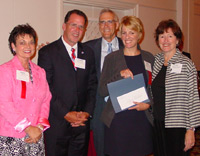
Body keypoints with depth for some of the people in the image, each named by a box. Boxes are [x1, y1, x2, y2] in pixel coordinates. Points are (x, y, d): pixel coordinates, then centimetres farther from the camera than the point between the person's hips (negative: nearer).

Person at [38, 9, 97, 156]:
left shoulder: (88, 52, 10)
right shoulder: (47, 52, -4)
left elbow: (92, 85, 10)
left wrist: (87, 112, -3)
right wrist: (66, 114, -14)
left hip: (82, 122, 4)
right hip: (57, 123, -4)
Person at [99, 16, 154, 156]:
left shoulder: (149, 58, 9)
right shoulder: (112, 58, 2)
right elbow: (102, 91, -3)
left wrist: (148, 104, -5)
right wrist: (120, 75, -16)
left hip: (142, 119, 2)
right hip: (117, 120, -2)